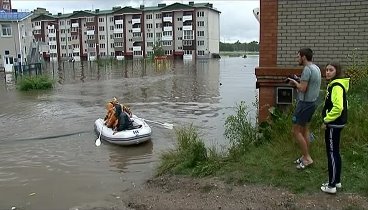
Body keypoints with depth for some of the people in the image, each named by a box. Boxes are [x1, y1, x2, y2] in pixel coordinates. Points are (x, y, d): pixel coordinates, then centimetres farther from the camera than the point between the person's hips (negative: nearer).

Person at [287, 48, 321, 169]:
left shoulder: (307, 69, -19)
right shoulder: (316, 68, 12)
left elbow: (302, 89, -23)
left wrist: (295, 82, -6)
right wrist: (298, 82, 8)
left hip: (305, 103, -10)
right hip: (312, 102, 10)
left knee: (296, 131, -2)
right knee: (304, 129, 16)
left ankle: (307, 158, 2)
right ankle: (305, 156, 23)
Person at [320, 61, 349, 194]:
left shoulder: (336, 86, -19)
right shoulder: (335, 85, 12)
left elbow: (338, 107, -28)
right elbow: (341, 104, 21)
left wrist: (326, 120, -17)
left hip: (333, 124, -10)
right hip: (336, 123, 10)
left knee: (332, 153, -3)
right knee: (335, 152, 17)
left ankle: (331, 185, 6)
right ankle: (337, 181, 29)